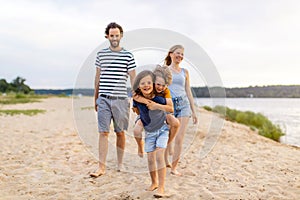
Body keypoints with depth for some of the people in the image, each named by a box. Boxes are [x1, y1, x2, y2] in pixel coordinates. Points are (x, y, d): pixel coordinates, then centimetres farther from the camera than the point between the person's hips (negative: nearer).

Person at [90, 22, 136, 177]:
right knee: (103, 132, -3)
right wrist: (95, 98, 18)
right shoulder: (101, 54, 9)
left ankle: (120, 164, 22)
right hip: (104, 99, 1)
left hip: (121, 99, -1)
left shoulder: (128, 56, 3)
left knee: (120, 132, 8)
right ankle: (101, 167, 0)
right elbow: (98, 77, 16)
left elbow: (133, 79, 4)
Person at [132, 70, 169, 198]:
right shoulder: (137, 100, -19)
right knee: (150, 158, 8)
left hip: (162, 129, -3)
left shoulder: (159, 98, -27)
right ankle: (154, 183, 29)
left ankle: (161, 187, -7)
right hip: (149, 132, 3)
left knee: (159, 156, -13)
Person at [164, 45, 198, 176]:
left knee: (179, 139, -4)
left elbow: (188, 92, 17)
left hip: (184, 104, 3)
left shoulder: (185, 72, 15)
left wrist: (193, 111, 15)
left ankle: (174, 167, 5)